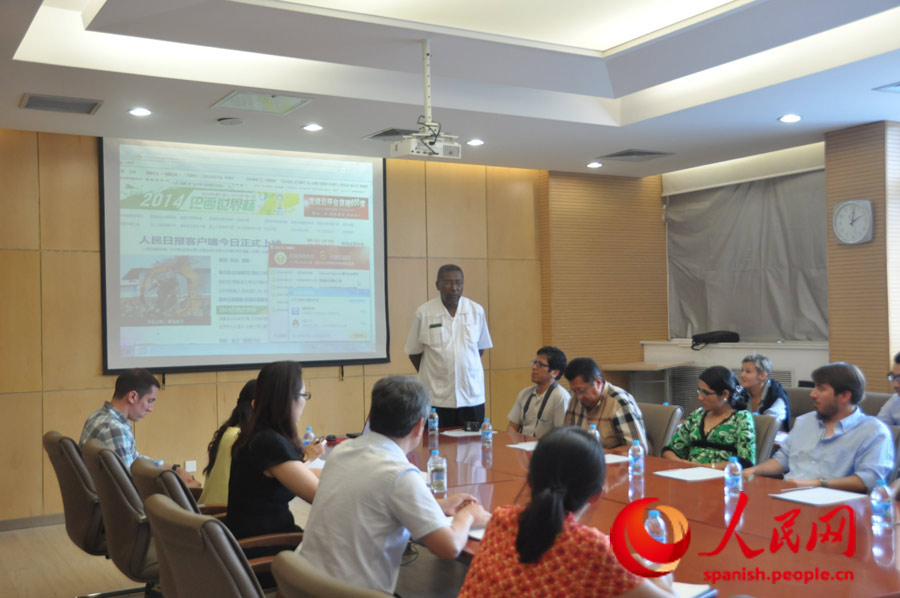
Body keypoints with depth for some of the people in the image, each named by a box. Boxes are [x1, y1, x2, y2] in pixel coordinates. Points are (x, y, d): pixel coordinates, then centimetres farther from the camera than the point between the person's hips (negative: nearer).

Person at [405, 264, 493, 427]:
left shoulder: (477, 311, 3)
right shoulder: (423, 313, -3)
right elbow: (414, 352, 6)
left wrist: (466, 370, 9)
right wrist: (432, 376, 5)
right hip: (436, 398, -2)